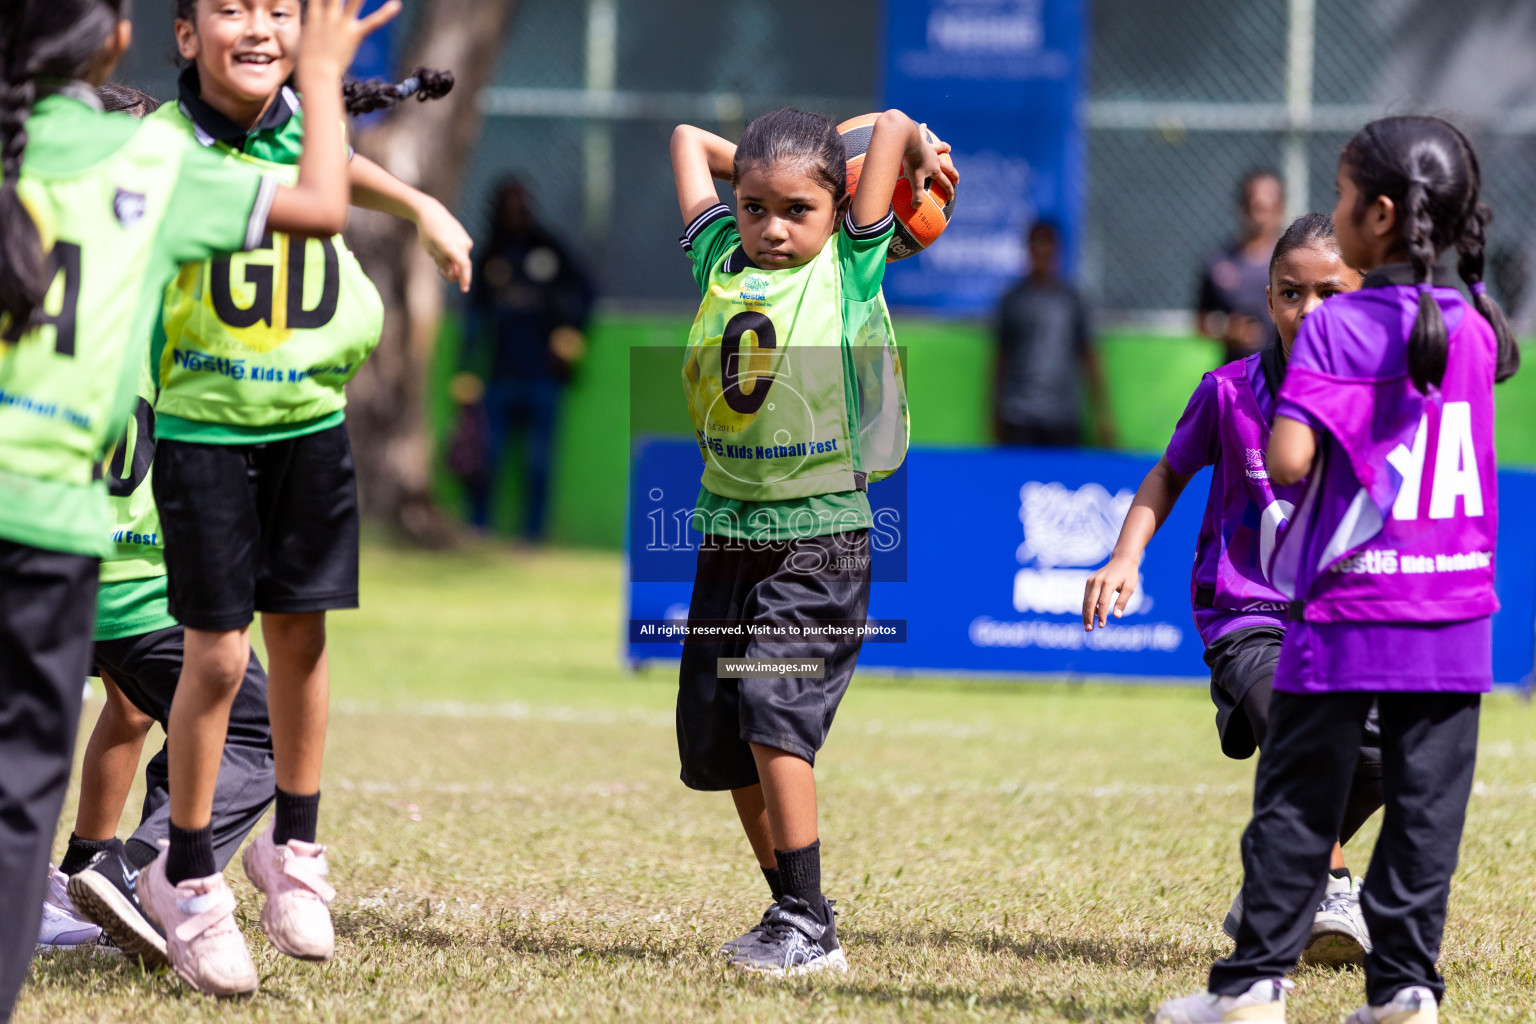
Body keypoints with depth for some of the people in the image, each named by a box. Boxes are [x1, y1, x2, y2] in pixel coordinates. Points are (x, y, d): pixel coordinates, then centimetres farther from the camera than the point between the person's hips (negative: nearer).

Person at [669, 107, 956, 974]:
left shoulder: (849, 270, -5)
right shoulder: (721, 261, 7)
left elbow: (895, 124, -5)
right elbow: (688, 140, 19)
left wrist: (918, 157, 13)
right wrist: (763, 169, 19)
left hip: (819, 539, -6)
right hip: (728, 533, 6)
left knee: (775, 711, -19)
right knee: (717, 739, 8)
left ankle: (809, 926, -16)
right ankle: (793, 912, 21)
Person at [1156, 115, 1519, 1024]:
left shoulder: (1336, 329, -11)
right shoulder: (1476, 328, 5)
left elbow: (1288, 460, -18)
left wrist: (1293, 413, 1)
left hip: (1347, 615, -4)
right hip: (1455, 613, 4)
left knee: (1299, 798, 4)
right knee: (1428, 802, 6)